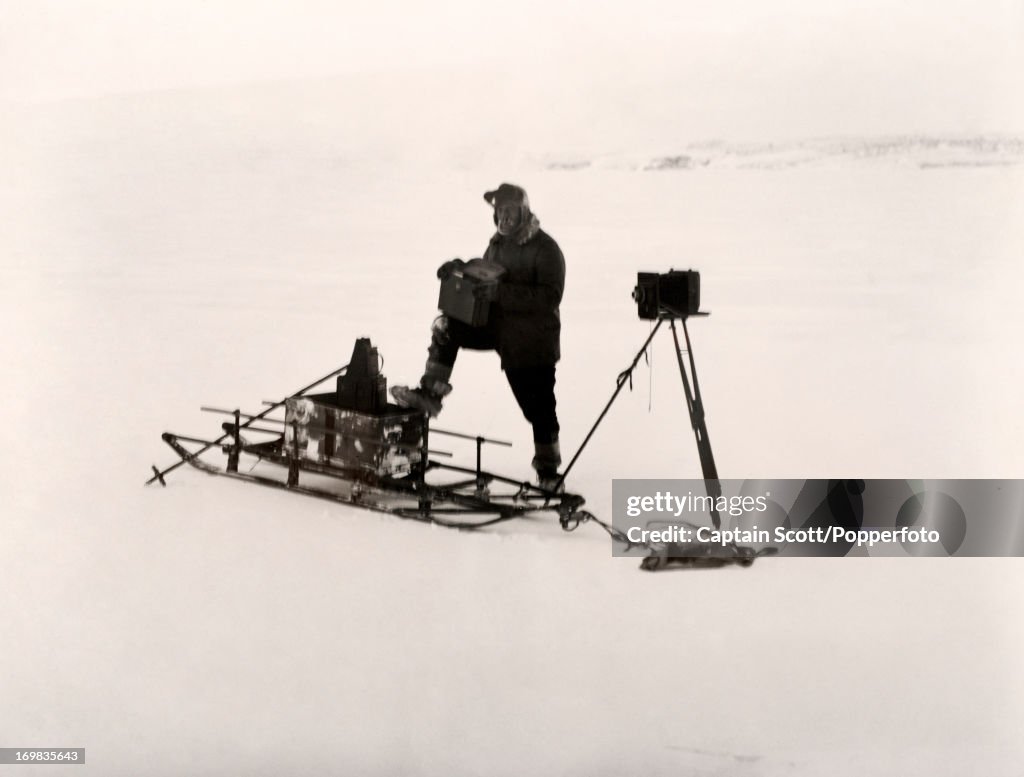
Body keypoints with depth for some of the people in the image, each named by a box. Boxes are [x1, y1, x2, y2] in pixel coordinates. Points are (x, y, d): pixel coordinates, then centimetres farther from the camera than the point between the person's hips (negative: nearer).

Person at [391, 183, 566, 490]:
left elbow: (550, 296, -25)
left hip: (532, 341, -6)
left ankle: (548, 468, 17)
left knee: (538, 406, -1)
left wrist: (500, 291, -31)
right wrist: (462, 268, -2)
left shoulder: (546, 250, -15)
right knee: (446, 326, -13)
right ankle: (431, 394, -10)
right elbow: (486, 277, 21)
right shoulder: (498, 242, 8)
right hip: (497, 325, 6)